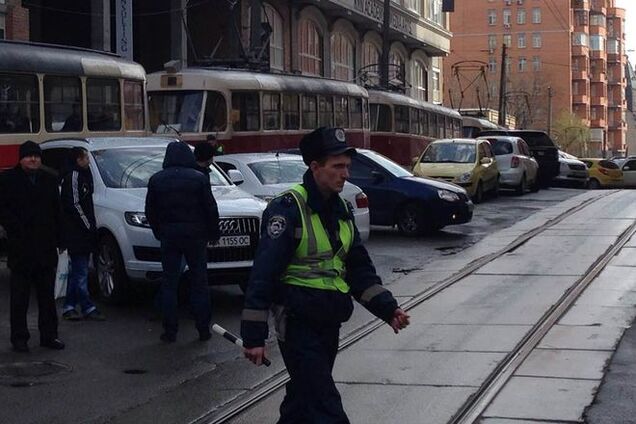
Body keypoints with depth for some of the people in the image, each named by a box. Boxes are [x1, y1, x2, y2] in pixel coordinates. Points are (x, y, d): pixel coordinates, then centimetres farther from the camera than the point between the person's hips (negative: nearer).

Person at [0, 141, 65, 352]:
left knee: (47, 296, 9)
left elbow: (56, 212, 13)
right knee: (20, 298, 2)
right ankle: (19, 338, 8)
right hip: (20, 249, -4)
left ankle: (49, 335, 16)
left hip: (46, 248, 4)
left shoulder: (49, 180, 12)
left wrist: (56, 239, 5)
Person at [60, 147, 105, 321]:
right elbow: (74, 204, -18)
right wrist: (88, 226, -15)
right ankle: (88, 308, -4)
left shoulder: (82, 175, 18)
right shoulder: (73, 176, -13)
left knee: (77, 271, 12)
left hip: (82, 233, 10)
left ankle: (69, 307, 16)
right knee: (81, 272, -6)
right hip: (76, 233, -10)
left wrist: (91, 226, 13)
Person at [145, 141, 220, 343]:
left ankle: (170, 331, 4)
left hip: (168, 236, 1)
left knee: (169, 284, 6)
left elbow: (150, 212, 7)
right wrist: (213, 234, 10)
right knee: (199, 283, 6)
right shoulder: (199, 179, -4)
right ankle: (203, 330, 7)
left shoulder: (156, 180, 2)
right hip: (195, 235, -1)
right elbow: (211, 210, -2)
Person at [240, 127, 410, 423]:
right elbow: (263, 273, -18)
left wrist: (387, 308, 2)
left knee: (303, 397, 19)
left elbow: (358, 266, 14)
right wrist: (254, 334, -21)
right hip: (297, 321, -8)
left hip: (329, 321, 8)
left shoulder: (341, 210, 9)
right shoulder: (288, 208, -16)